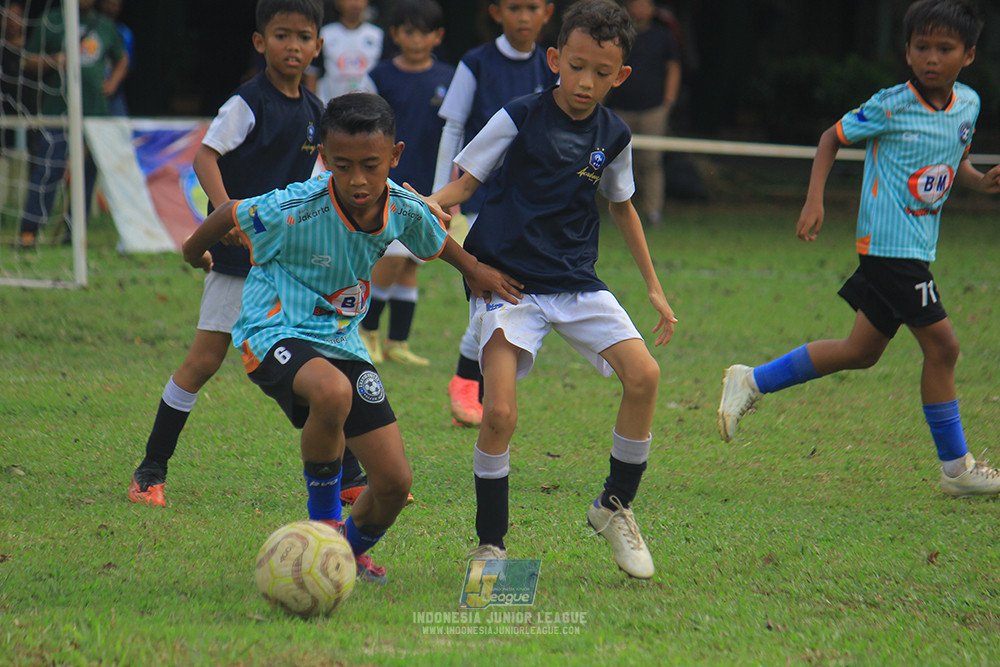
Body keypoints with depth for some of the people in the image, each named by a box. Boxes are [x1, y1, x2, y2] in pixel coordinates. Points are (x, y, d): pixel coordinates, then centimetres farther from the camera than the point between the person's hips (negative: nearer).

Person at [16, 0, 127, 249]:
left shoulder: (105, 26, 14)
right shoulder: (52, 22, 3)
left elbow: (122, 58, 31)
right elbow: (29, 60, 4)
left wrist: (113, 82, 13)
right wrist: (52, 61, -15)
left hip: (95, 110, 4)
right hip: (57, 110, -4)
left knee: (88, 171, 5)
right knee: (49, 169, -13)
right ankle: (28, 231, -12)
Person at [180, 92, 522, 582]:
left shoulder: (403, 208, -10)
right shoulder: (294, 212, -25)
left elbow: (435, 240, 15)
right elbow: (230, 214, -4)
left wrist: (474, 270, 29)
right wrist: (196, 251, 14)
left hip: (342, 340, 5)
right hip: (275, 334, -5)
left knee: (394, 482, -2)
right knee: (332, 393, -40)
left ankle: (350, 552, 31)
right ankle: (323, 522, -17)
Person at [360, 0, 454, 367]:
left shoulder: (447, 79, 5)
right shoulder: (381, 77, -2)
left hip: (428, 187, 3)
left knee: (411, 265, 6)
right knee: (393, 257, -14)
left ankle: (397, 342, 13)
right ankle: (367, 328, 5)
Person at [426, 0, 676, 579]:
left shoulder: (614, 136, 5)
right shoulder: (520, 119, -7)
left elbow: (623, 206, 21)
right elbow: (465, 182, -5)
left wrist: (654, 288, 23)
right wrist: (431, 204, -28)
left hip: (576, 281, 4)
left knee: (643, 375, -14)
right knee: (500, 412, -18)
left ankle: (616, 505, 8)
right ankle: (490, 545, 1)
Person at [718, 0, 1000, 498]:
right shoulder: (892, 106, -13)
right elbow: (833, 137, -1)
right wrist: (815, 200, -9)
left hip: (917, 248, 8)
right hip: (892, 246, -8)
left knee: (861, 352, 14)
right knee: (941, 345, -8)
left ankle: (752, 382, 25)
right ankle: (956, 468, 3)